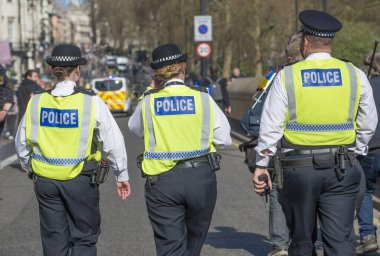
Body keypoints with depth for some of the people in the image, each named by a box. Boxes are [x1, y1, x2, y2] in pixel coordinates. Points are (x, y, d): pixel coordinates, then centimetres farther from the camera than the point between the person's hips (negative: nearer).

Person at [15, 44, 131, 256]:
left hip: (45, 180, 3)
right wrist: (122, 176, 4)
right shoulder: (91, 102, -10)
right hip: (81, 181, -3)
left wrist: (30, 169, 25)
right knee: (84, 238, 9)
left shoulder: (36, 102, -1)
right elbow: (113, 142, -7)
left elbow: (22, 143, 8)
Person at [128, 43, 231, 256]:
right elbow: (224, 138, -2)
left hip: (161, 180, -1)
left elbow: (135, 128, 18)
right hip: (200, 177, 1)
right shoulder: (203, 98, -3)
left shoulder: (148, 101, -1)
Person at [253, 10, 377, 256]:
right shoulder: (355, 75, 2)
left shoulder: (287, 76, -4)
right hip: (341, 170, 1)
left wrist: (261, 164, 5)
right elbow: (368, 125, 9)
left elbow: (271, 127, -3)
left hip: (298, 169, -1)